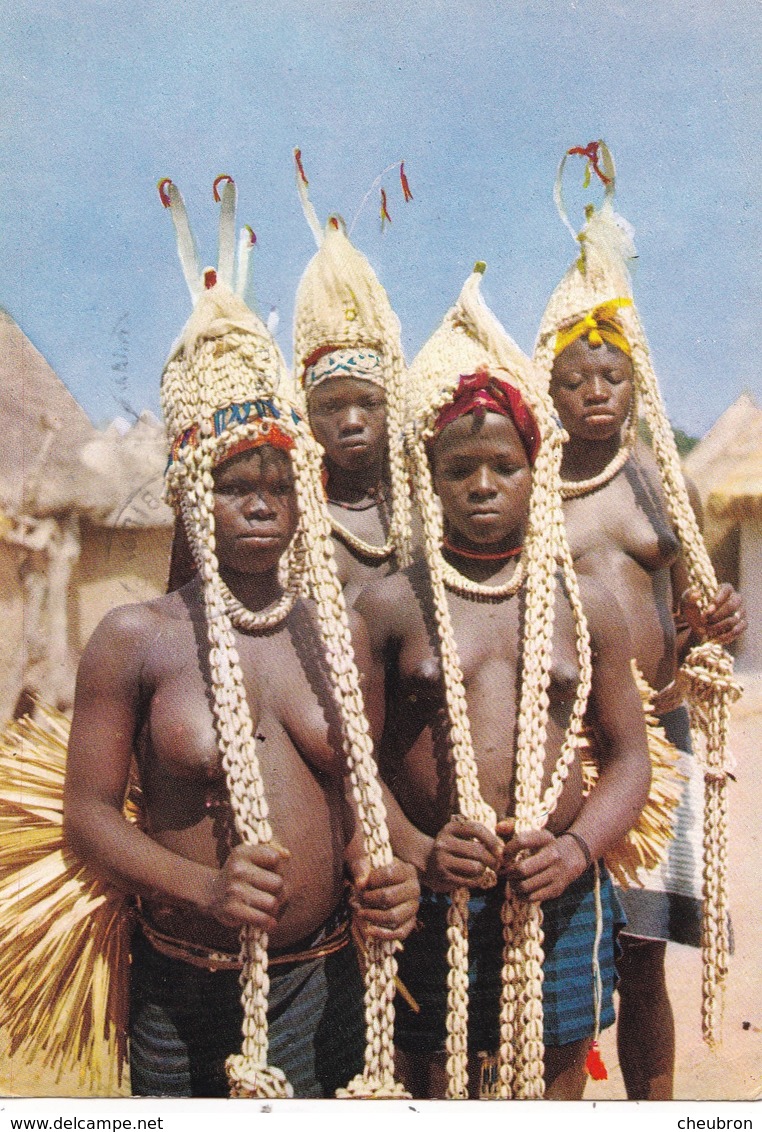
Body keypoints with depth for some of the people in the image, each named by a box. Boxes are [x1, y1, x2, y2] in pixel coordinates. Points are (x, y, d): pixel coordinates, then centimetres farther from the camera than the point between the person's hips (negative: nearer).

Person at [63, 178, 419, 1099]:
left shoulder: (340, 632, 2)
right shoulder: (135, 638, -8)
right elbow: (88, 809, -7)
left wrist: (384, 870, -7)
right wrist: (203, 887, -21)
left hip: (321, 979, 3)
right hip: (180, 989, -2)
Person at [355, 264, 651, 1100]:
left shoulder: (585, 607, 5)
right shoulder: (390, 604, -1)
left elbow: (628, 754, 7)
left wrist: (579, 846, -9)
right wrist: (414, 850, -14)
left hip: (560, 902, 2)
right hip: (430, 902, -1)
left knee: (553, 1085, 15)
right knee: (429, 1084, 12)